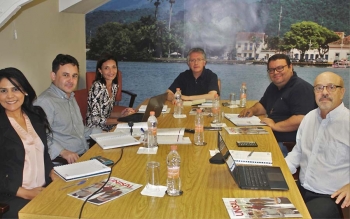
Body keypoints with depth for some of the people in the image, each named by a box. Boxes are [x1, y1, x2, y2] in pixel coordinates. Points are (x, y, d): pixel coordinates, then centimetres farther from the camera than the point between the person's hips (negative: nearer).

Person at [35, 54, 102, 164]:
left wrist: (98, 132, 14)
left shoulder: (71, 97, 20)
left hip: (85, 155, 9)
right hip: (64, 163, -9)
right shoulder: (45, 101, -12)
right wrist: (62, 152, -31)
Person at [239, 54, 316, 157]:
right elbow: (263, 105, 32)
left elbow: (301, 120, -26)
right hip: (273, 138, 9)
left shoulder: (301, 88, -14)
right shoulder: (273, 86, 17)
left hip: (289, 144, -9)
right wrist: (252, 110, 10)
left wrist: (275, 125, -19)